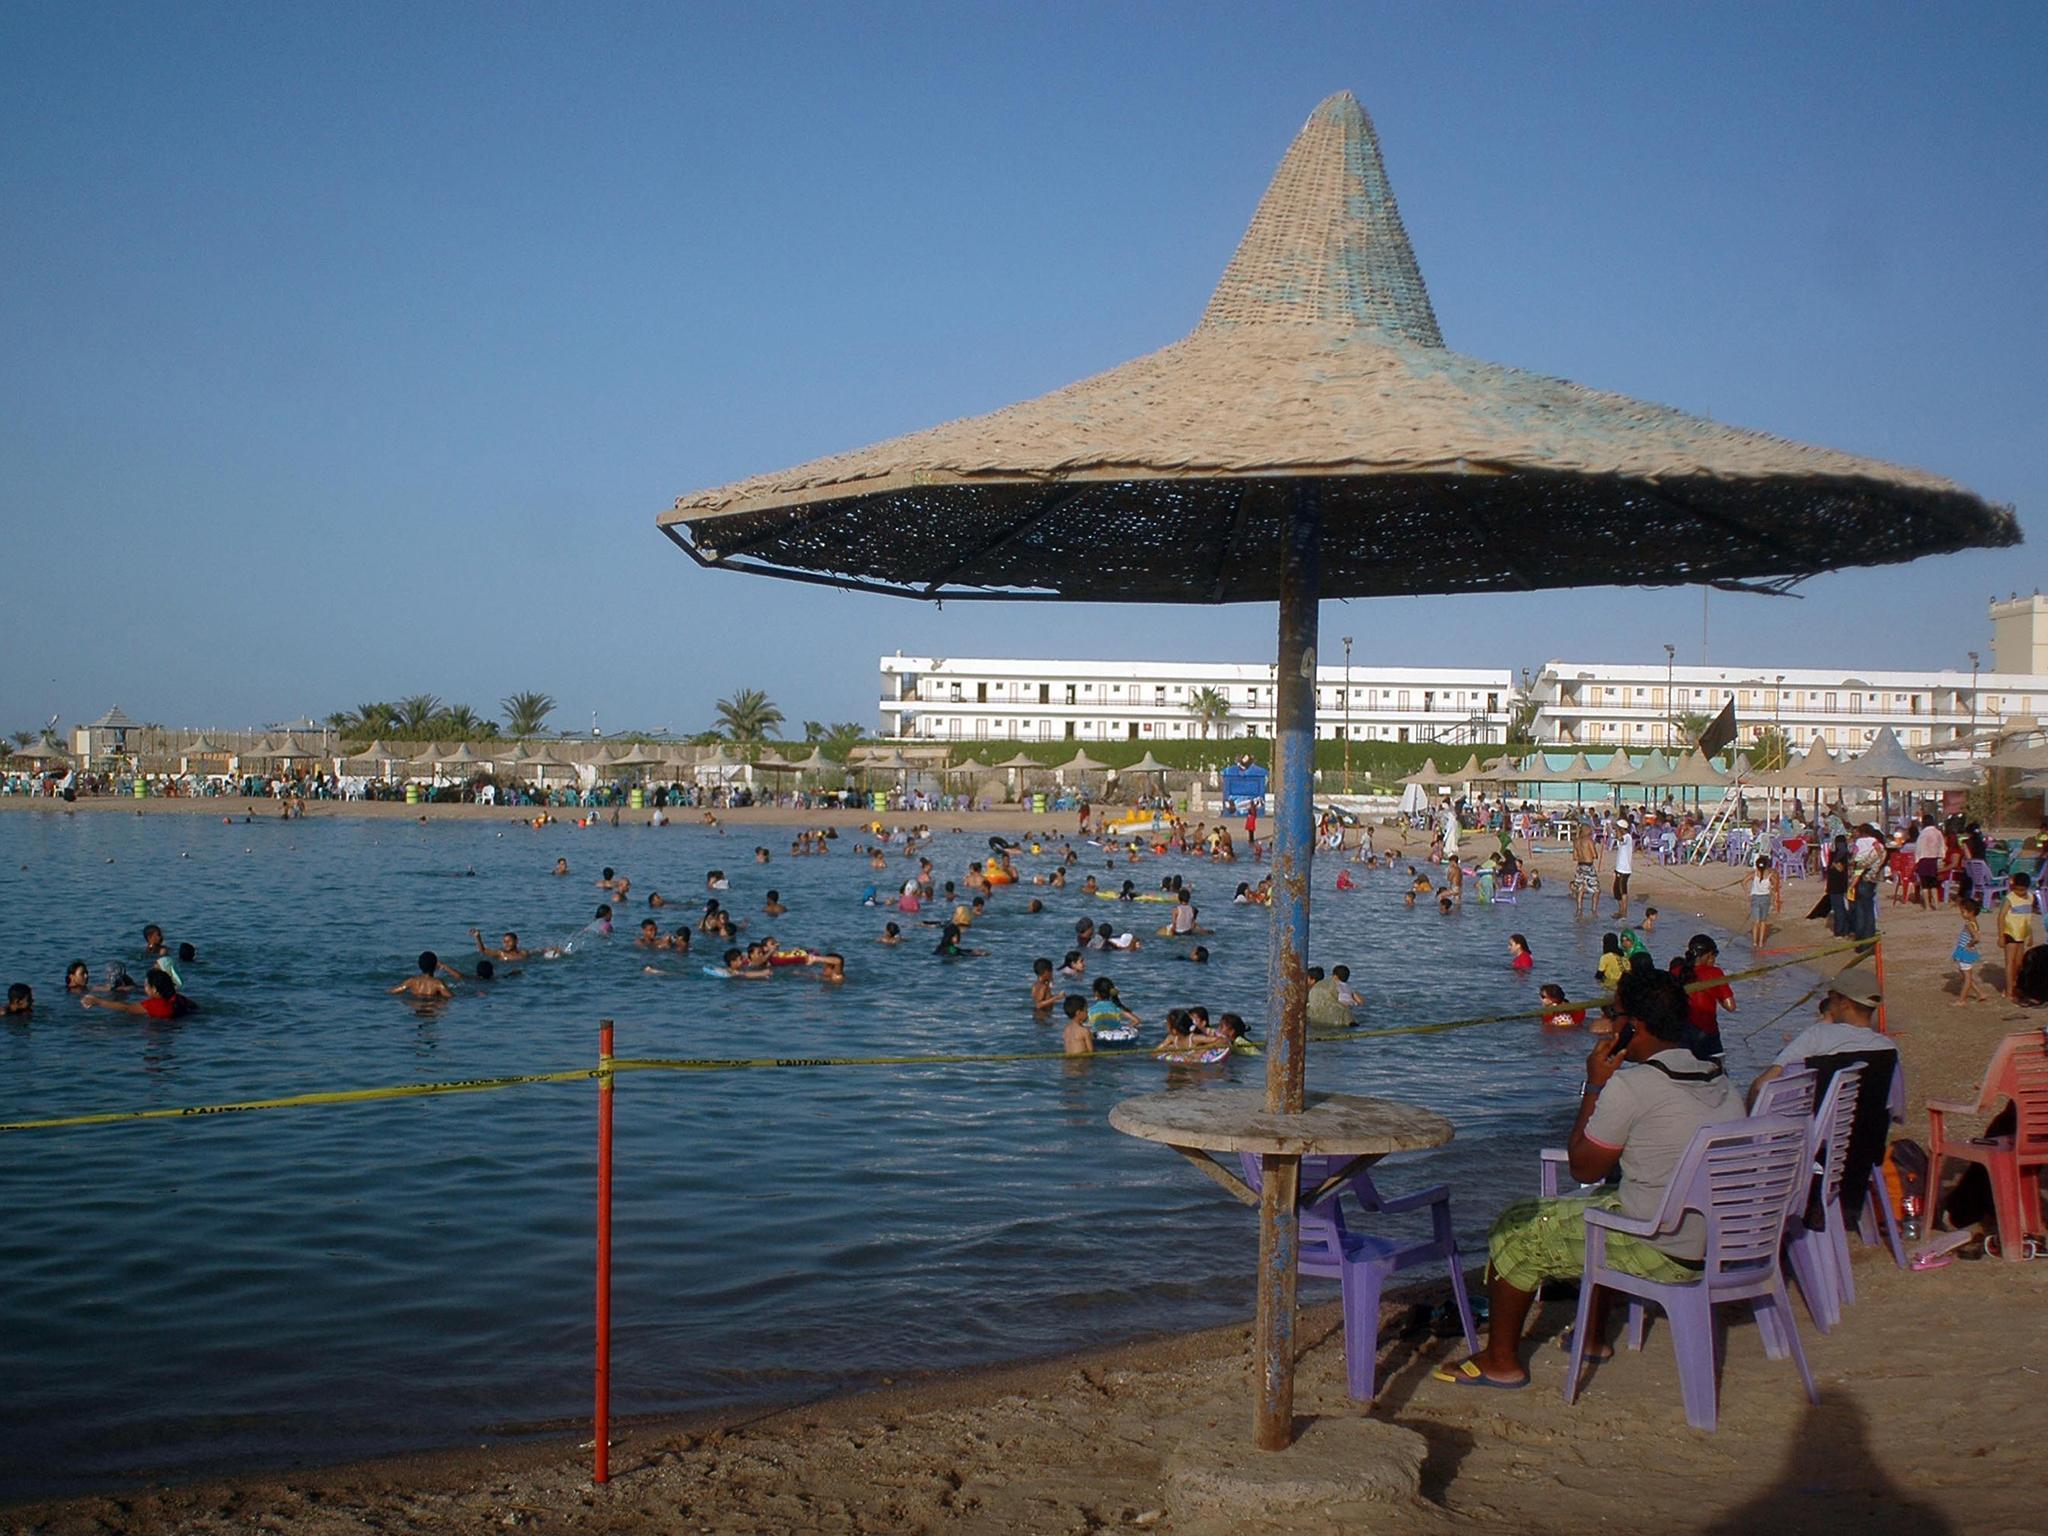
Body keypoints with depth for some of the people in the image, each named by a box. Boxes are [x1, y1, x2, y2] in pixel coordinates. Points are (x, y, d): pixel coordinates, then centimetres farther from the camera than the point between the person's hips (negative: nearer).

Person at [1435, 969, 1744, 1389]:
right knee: (1601, 1204, 34)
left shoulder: (1631, 1086, -20)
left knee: (1516, 1230, 9)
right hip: (1722, 1245, 8)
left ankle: (1501, 1361, 20)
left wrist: (1594, 1086, -2)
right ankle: (1591, 1337, 41)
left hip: (1660, 1255, -8)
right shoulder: (1722, 1081, 4)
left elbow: (1583, 1168, -8)